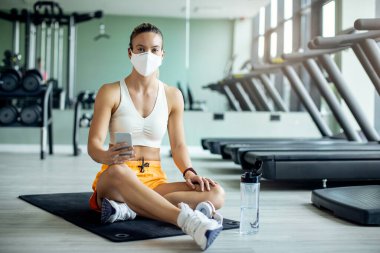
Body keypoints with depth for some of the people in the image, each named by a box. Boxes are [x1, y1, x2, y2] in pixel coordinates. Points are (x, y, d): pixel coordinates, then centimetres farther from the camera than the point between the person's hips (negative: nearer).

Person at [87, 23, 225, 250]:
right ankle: (186, 219, -52)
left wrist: (189, 172, -14)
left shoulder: (172, 96, 8)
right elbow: (94, 145, -8)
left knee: (216, 194, -23)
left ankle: (127, 209, -31)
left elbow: (179, 145, 7)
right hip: (114, 180, -3)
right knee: (118, 171, -41)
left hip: (155, 180, 3)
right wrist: (108, 156, -32)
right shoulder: (110, 92, -1)